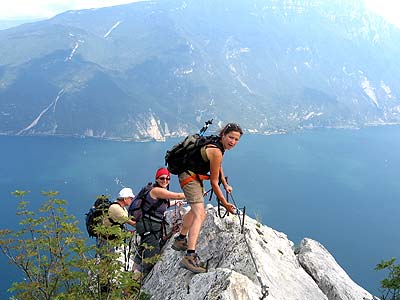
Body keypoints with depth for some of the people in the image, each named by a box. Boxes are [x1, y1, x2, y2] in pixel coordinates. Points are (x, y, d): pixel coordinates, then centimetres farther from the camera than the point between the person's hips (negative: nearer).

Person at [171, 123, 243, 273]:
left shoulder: (218, 145, 3)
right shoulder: (216, 151, -25)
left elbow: (219, 167, 23)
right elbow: (213, 182, -20)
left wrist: (225, 184, 20)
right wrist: (225, 204, -13)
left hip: (195, 177, 11)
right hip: (190, 177, -11)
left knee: (195, 210, 27)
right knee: (200, 214, -23)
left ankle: (180, 240, 46)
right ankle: (190, 256, -32)